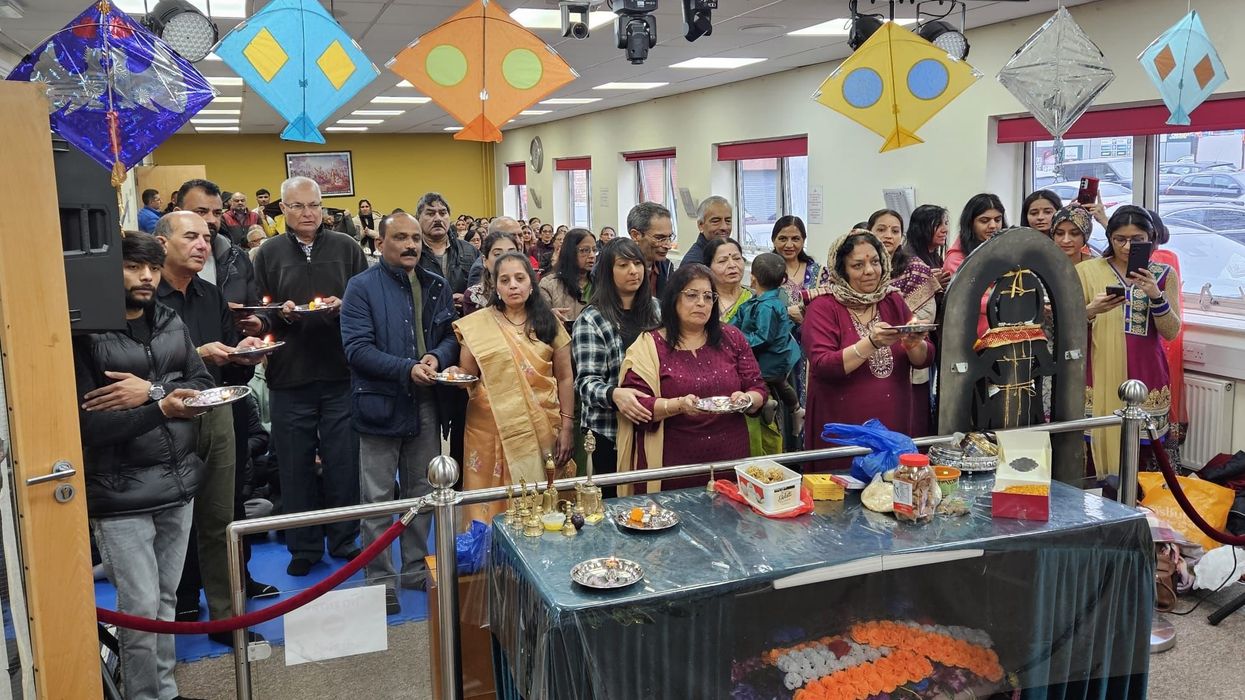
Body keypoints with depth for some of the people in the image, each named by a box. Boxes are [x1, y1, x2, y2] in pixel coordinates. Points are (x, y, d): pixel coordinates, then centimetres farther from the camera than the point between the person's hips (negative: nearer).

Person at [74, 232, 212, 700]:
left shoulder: (171, 322, 8)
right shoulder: (86, 333, -9)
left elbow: (202, 385, 4)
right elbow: (85, 423, -15)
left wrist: (151, 391, -13)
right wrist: (161, 408, -23)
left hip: (177, 483, 5)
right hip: (121, 495, -5)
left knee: (167, 600, 15)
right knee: (141, 608, -2)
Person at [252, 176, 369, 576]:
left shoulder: (346, 248, 6)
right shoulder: (269, 254, 7)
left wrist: (343, 306, -14)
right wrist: (282, 313, -14)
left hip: (340, 374, 0)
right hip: (290, 376, 1)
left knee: (343, 461, 7)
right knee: (296, 464, 7)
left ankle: (343, 539, 22)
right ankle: (304, 546, 20)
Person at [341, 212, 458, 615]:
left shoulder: (436, 287, 9)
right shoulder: (362, 288, -6)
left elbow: (451, 335, 8)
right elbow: (357, 348, -14)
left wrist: (437, 357, -14)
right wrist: (407, 368, -24)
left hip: (426, 403, 5)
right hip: (381, 403, -5)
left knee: (422, 491, 15)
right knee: (378, 498, 3)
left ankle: (415, 567, 30)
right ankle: (380, 579, 14)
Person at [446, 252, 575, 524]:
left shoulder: (548, 323, 7)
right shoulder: (477, 324, 2)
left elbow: (564, 378, 6)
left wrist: (566, 427, -1)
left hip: (542, 429, 1)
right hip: (493, 429, -1)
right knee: (495, 504, 1)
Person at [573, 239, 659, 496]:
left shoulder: (656, 309, 8)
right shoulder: (591, 320, -8)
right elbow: (586, 382, -13)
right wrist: (614, 394, -32)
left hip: (654, 425, 4)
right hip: (610, 431, -4)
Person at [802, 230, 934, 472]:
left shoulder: (894, 301, 9)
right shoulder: (822, 308, -5)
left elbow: (924, 359, 7)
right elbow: (823, 367, -16)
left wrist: (914, 344, -15)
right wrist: (870, 343, -26)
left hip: (894, 427, 4)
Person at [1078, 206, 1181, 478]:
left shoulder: (1165, 274, 6)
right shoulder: (1087, 271, 3)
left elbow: (1171, 332, -1)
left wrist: (1156, 295, -16)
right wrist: (1090, 311, -19)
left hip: (1146, 376, 1)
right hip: (1100, 378, -1)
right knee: (1099, 443, -6)